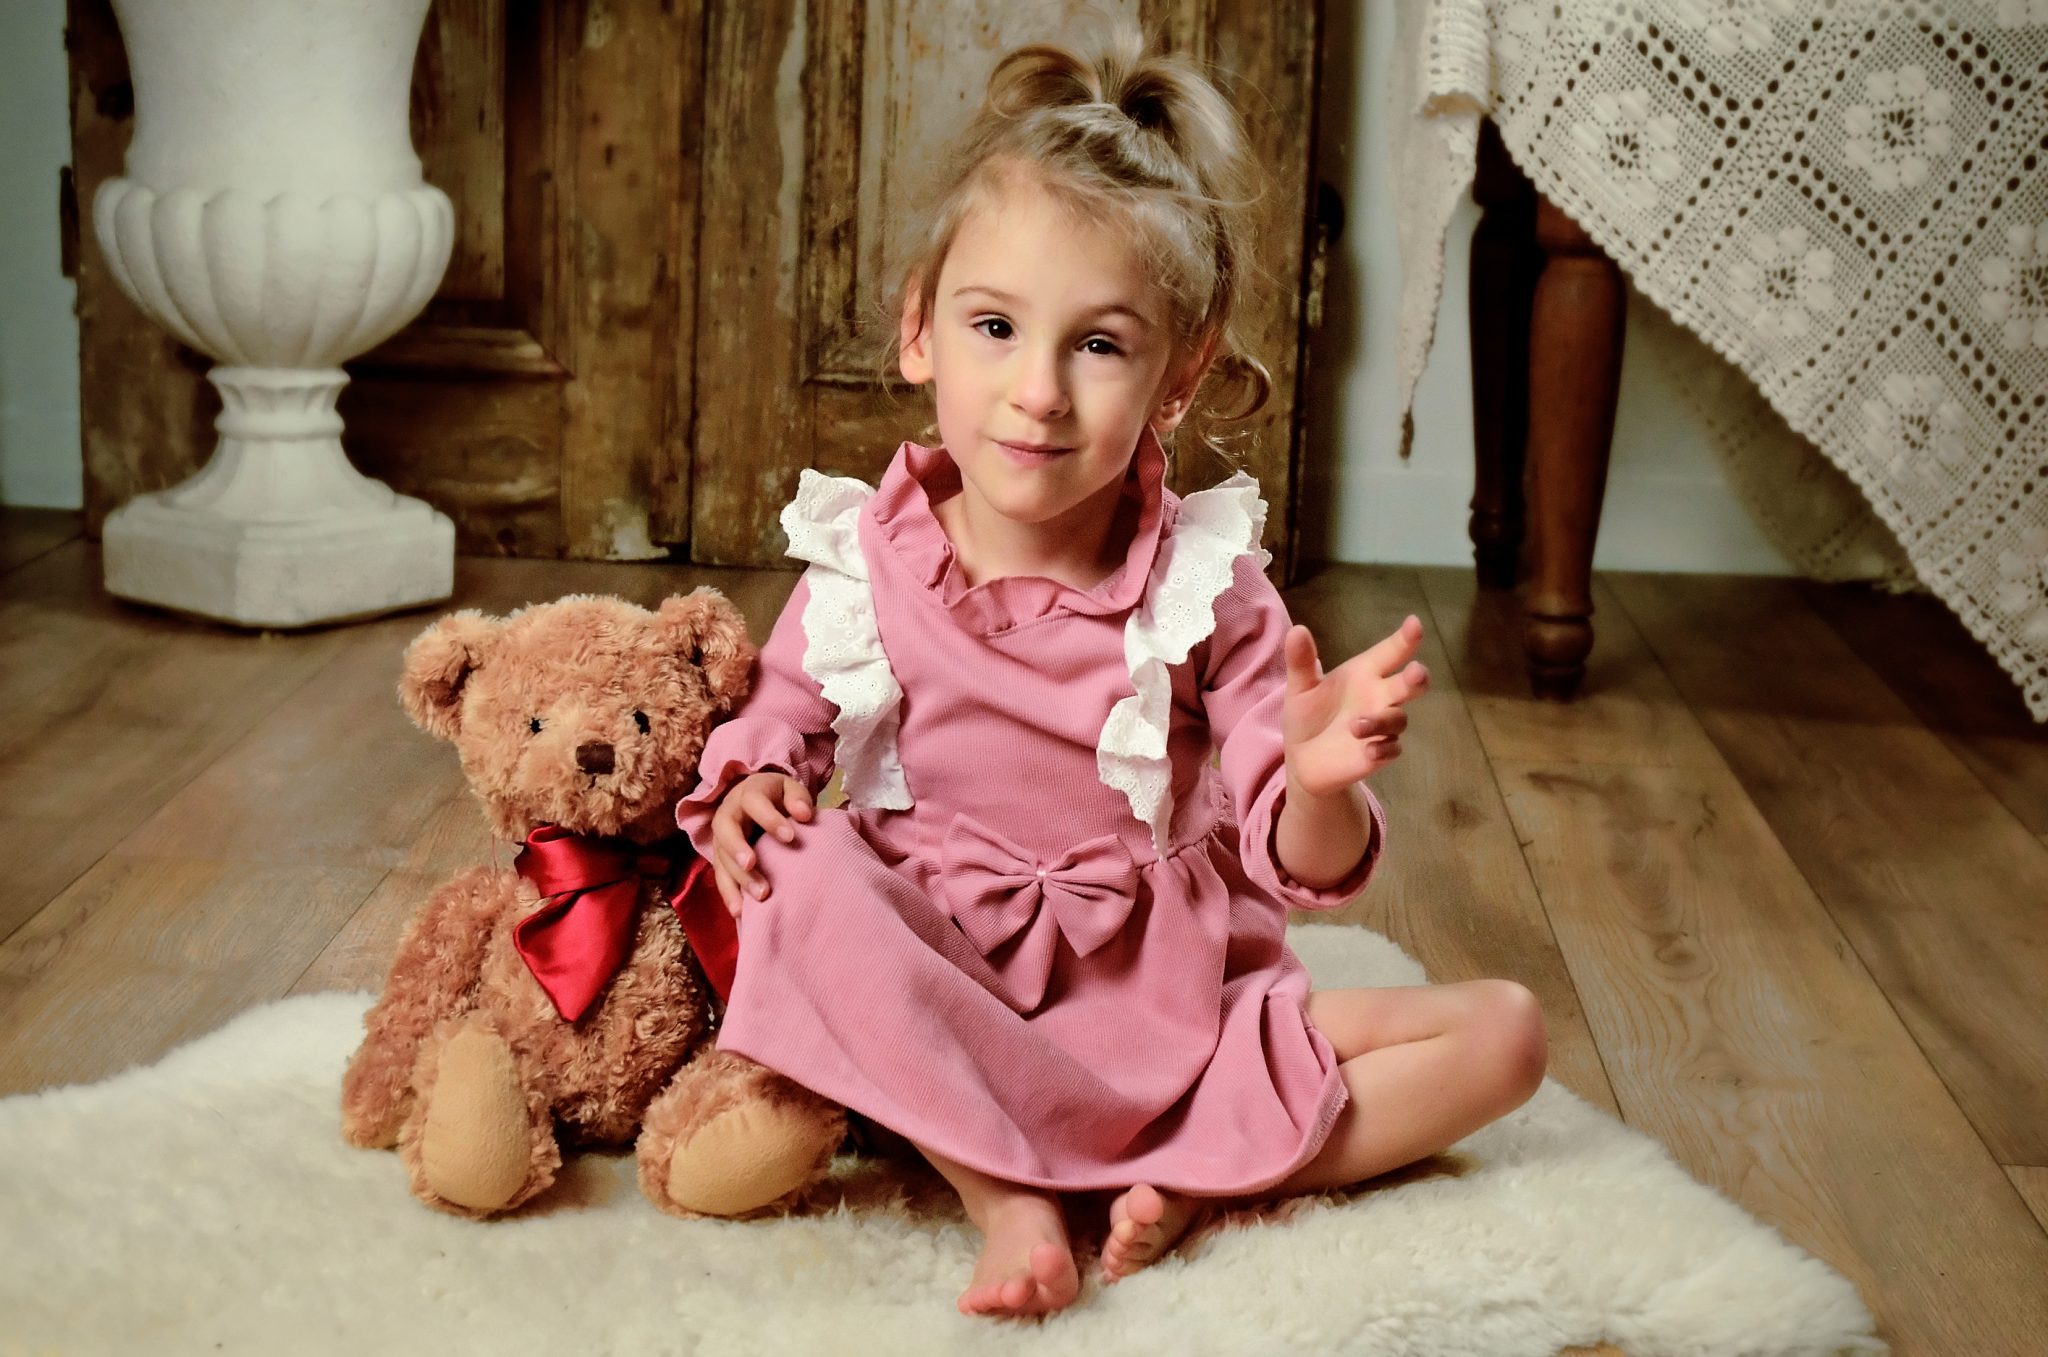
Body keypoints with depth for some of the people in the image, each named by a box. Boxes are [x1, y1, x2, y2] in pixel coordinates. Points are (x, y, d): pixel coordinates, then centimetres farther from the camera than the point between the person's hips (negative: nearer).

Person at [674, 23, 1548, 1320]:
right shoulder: (866, 565, -7)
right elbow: (783, 717, 8)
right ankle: (1008, 1196, -27)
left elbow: (1300, 872, -8)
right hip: (939, 1005, -1)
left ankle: (1193, 1177, -18)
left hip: (1175, 1004, 1)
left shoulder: (1207, 583, -7)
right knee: (810, 873, -31)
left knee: (1504, 1031, -13)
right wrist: (750, 788, -16)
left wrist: (1321, 782, -32)